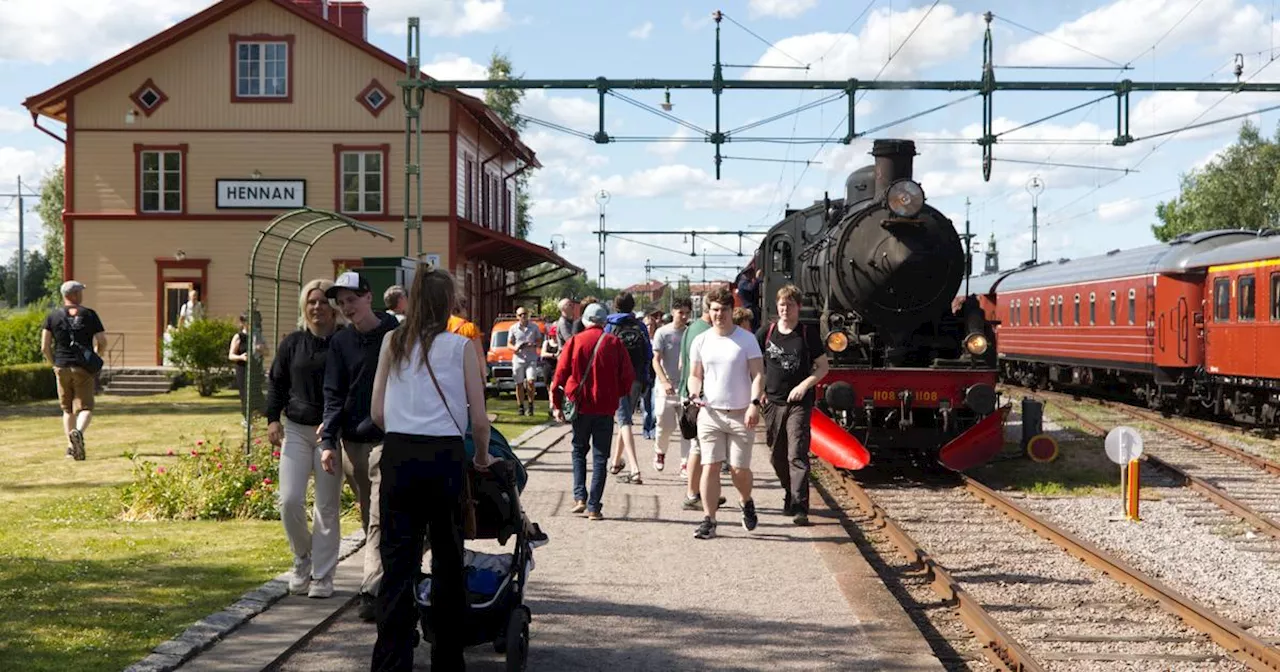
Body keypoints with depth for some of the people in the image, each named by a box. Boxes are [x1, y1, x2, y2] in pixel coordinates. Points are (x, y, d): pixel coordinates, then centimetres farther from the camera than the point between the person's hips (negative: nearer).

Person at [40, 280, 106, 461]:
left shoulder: (53, 316, 5)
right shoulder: (89, 314, 1)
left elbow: (44, 347, -1)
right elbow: (102, 343, -1)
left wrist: (54, 364, 14)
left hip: (62, 367, 2)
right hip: (84, 368, -2)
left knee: (67, 409, 15)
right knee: (85, 408, -3)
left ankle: (71, 446, 10)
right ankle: (78, 432, -32)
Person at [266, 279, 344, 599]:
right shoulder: (292, 343, 7)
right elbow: (276, 381, 14)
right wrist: (273, 419, 2)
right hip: (296, 430, 2)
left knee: (327, 507, 3)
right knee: (290, 501, -6)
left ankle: (322, 576, 12)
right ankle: (303, 560, 17)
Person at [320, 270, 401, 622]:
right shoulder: (340, 341, 9)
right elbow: (333, 394, 6)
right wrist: (329, 440, -4)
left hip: (388, 441, -5)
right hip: (352, 441, 5)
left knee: (380, 520, -13)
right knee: (368, 518, 11)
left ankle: (373, 590, -17)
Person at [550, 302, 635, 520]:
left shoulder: (574, 341, -1)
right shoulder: (614, 343, -2)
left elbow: (560, 374, -1)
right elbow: (628, 376, 0)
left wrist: (557, 405, 7)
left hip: (580, 404, 1)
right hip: (605, 407, -1)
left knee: (579, 450, 18)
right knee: (600, 456, 5)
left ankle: (580, 497, 5)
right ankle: (594, 507, 1)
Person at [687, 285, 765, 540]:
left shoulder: (746, 339, -1)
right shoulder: (701, 341, 7)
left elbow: (758, 374, -3)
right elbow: (695, 375, 15)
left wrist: (754, 404, -17)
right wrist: (694, 392, -7)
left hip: (741, 414, -2)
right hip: (710, 413, 2)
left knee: (739, 469, 0)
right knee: (710, 467, -4)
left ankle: (747, 503, 31)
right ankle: (709, 520, -1)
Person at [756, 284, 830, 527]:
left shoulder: (808, 333, -1)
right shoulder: (766, 333, 4)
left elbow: (823, 367, 2)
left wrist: (805, 385, -12)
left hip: (799, 403, -3)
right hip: (773, 403, 3)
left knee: (797, 455, -12)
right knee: (777, 456, 11)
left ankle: (800, 508, -15)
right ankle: (790, 496, 32)